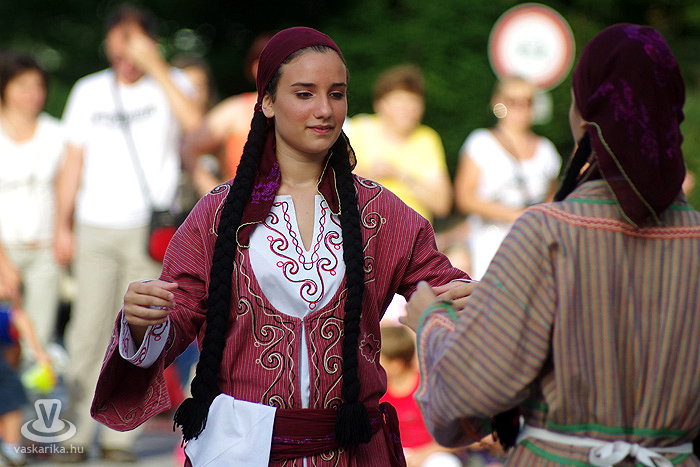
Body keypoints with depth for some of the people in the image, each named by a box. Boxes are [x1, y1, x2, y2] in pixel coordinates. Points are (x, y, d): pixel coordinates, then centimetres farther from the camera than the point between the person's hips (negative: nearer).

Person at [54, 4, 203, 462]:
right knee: (88, 330, -5)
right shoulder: (89, 92, 11)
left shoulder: (170, 84, 3)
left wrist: (156, 66, -20)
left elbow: (193, 120, -20)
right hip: (96, 228, 2)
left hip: (149, 229, -2)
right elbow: (73, 163, 14)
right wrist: (63, 225, 9)